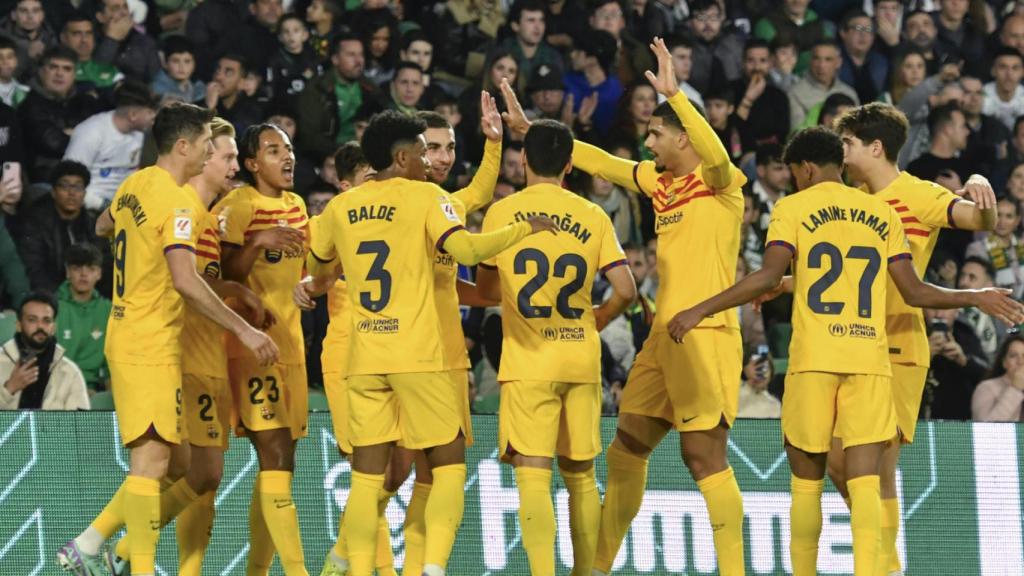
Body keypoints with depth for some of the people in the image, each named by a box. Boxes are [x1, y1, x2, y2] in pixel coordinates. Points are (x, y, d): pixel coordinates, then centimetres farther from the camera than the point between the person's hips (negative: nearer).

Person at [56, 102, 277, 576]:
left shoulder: (134, 185, 10)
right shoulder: (176, 202, -17)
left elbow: (103, 225, 31)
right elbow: (186, 282, -26)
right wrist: (244, 330, -22)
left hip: (125, 336, 10)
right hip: (151, 346, -10)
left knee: (154, 461, 13)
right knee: (151, 459, -11)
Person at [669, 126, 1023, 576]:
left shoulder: (793, 209, 4)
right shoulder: (883, 214, 13)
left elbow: (769, 277, -9)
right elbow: (914, 292, 13)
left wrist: (700, 311, -5)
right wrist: (977, 298, 28)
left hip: (814, 359, -2)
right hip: (870, 359, 2)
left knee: (807, 480, 10)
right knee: (864, 482, -4)